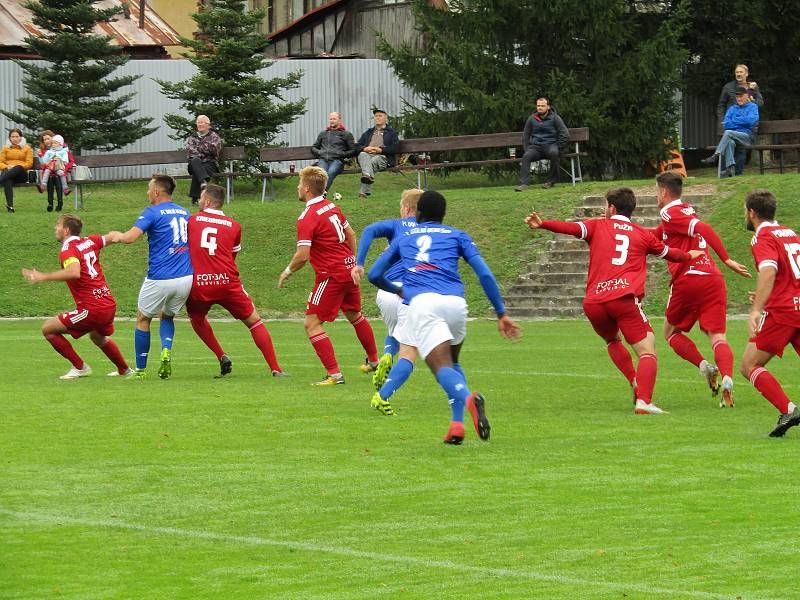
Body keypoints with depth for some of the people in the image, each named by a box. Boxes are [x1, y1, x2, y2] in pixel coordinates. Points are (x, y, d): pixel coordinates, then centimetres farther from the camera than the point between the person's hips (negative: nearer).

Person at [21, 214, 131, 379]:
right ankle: (124, 370, 50)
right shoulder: (90, 241, 8)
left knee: (48, 329, 0)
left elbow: (74, 273, -35)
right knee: (98, 337, 37)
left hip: (91, 308, -9)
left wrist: (43, 277, -33)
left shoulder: (68, 250, -15)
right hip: (109, 304, 9)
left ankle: (80, 367, 5)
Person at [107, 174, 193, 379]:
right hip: (186, 278, 5)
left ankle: (141, 369, 17)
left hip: (160, 279, -5)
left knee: (143, 319, 15)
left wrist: (116, 236, 5)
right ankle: (166, 351, -3)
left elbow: (130, 237, -17)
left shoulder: (152, 212, -6)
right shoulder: (184, 213, 13)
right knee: (166, 316, 25)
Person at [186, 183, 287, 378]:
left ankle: (221, 356, 15)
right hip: (227, 282, 0)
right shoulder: (234, 225, 10)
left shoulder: (192, 220, 6)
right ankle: (275, 368, 3)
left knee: (197, 318, 29)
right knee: (254, 321, 11)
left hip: (197, 284, 0)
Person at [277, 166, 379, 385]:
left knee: (312, 324, -4)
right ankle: (373, 360, 44)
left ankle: (334, 373, -10)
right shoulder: (332, 207, 7)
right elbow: (350, 234, 17)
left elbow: (303, 256, -23)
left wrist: (288, 271, -5)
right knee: (354, 316, 28)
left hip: (331, 276, -9)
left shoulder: (307, 218, -19)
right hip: (349, 270, 9)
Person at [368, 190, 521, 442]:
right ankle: (457, 424, 4)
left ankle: (467, 398, -46)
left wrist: (397, 290, 49)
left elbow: (374, 275, 29)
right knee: (452, 363, 24)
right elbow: (484, 274, 13)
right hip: (455, 303, 2)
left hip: (422, 302, -1)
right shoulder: (457, 236, 25)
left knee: (442, 367, -12)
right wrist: (501, 313, 16)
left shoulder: (403, 238, 28)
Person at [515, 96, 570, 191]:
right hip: (535, 146, 3)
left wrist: (557, 149, -7)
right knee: (526, 156, -29)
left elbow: (565, 135, 0)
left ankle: (552, 180, -22)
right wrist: (526, 149, 7)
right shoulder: (532, 119, 14)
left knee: (553, 153, -38)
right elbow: (525, 136, 22)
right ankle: (523, 183, -37)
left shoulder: (555, 118, 4)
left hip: (550, 145, -3)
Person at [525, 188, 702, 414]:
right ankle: (643, 401, -25)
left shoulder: (597, 226, 16)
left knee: (612, 341, 30)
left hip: (593, 303, 2)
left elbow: (572, 228, -3)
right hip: (625, 299, -2)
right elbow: (669, 253, 34)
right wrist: (689, 255, 54)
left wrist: (542, 224, -14)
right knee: (647, 351, -3)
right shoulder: (643, 234, 19)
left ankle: (635, 381, 10)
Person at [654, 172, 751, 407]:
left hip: (688, 280, -6)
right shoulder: (686, 211, 26)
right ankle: (727, 377, -29)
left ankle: (704, 366, -7)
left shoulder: (671, 214, -1)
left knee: (671, 332, 15)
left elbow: (704, 229, -18)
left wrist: (727, 260, -21)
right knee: (717, 337, -2)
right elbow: (653, 237, 39)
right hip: (714, 279, 6)